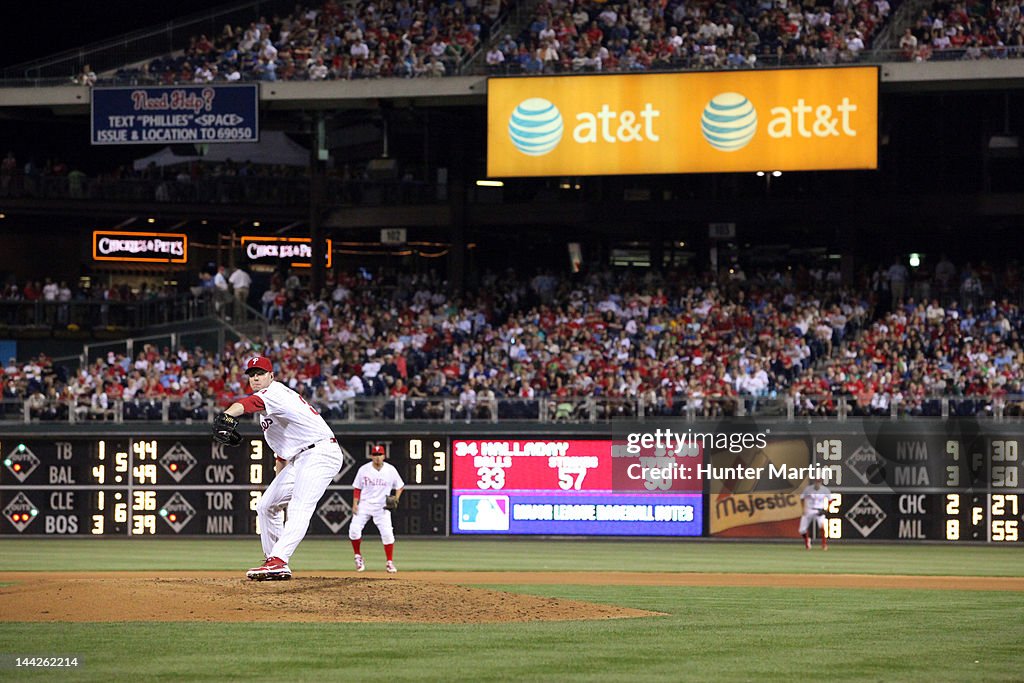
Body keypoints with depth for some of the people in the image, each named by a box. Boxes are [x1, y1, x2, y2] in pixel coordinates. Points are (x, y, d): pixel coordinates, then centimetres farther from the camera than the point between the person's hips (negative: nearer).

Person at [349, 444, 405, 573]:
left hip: (382, 506, -1)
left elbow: (399, 486, 8)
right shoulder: (364, 470, -3)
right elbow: (357, 488, 4)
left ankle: (390, 562, 0)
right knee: (354, 529, -14)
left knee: (387, 533, -13)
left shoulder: (390, 470, -3)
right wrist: (355, 504, -6)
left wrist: (396, 499, -8)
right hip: (364, 504, 1)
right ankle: (358, 557, 6)